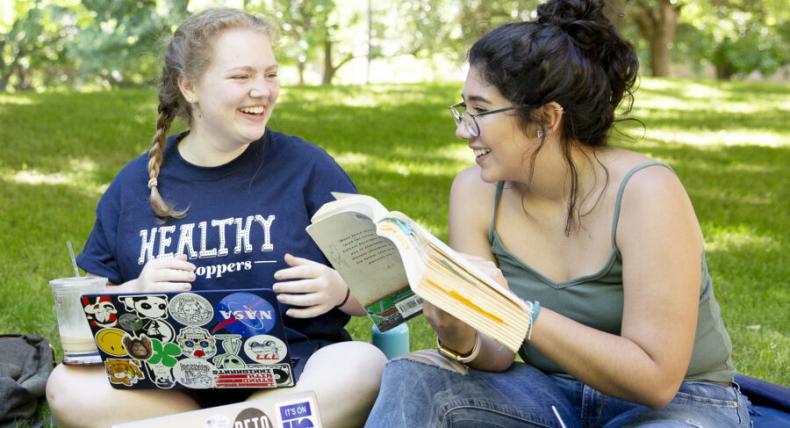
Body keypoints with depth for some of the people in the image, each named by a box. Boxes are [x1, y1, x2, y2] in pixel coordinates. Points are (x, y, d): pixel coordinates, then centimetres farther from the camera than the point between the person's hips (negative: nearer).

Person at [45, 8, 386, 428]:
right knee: (68, 387, -27)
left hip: (290, 374, -1)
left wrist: (339, 290, -17)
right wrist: (136, 293, -9)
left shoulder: (307, 167, 4)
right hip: (169, 383, 2)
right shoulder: (135, 184, 10)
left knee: (363, 366, -33)